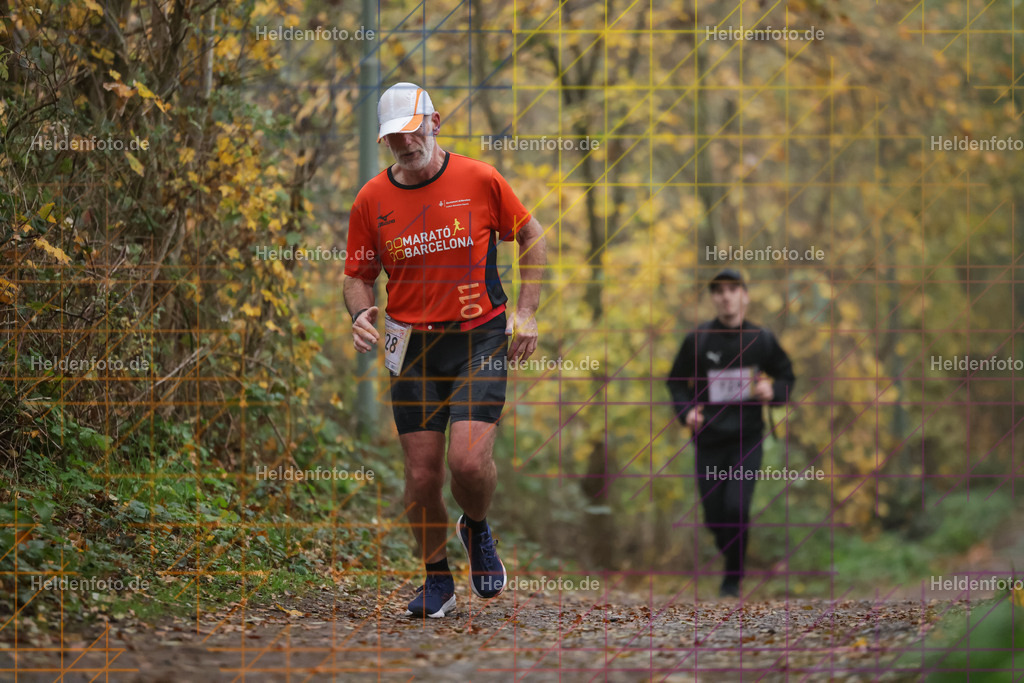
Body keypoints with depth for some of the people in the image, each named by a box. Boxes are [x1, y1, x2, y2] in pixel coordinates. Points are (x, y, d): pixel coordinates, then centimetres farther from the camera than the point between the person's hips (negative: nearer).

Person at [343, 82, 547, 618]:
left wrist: (526, 312, 2)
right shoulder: (371, 200, 0)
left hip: (479, 338, -2)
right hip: (412, 347, 2)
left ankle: (477, 530, 18)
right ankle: (437, 581, 21)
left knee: (469, 460, -17)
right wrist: (361, 316, -12)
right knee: (422, 476, 0)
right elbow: (357, 275, 10)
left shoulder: (480, 180, -4)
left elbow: (532, 236, 9)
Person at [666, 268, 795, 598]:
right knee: (714, 516, 5)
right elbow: (676, 382, 8)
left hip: (747, 439, -1)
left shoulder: (761, 339, -1)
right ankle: (730, 556, 39)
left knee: (737, 507, -17)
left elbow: (787, 377, 12)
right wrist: (686, 411, -11)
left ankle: (733, 578, 0)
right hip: (709, 440, 1)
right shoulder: (697, 340, -3)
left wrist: (773, 391, -11)